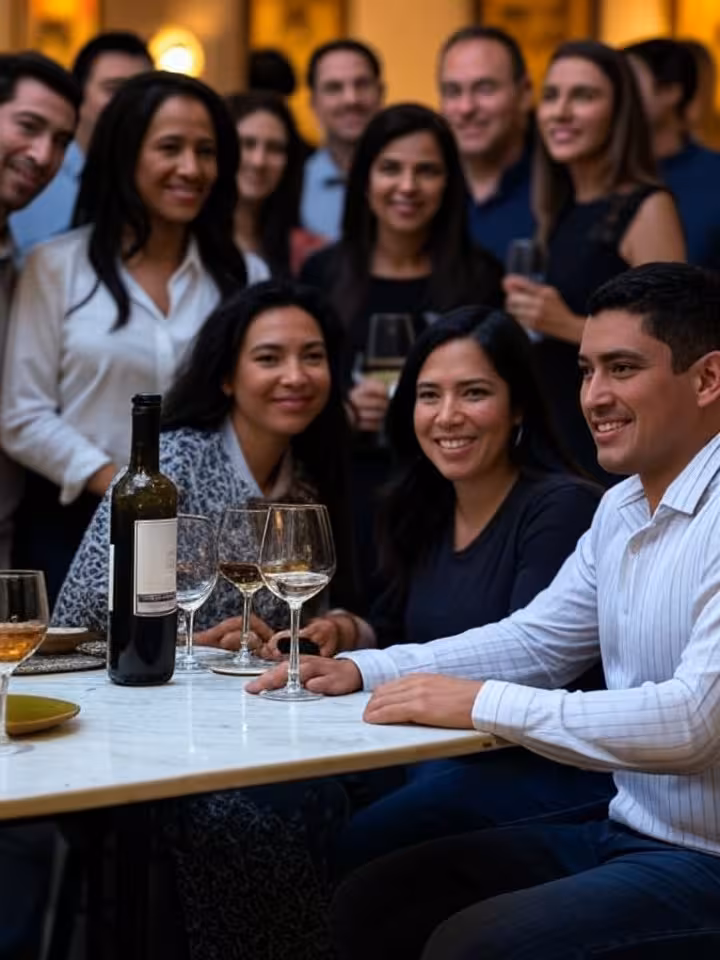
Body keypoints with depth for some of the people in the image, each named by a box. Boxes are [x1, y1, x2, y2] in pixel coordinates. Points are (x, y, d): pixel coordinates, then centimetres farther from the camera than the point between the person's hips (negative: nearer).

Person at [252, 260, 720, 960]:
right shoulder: (622, 507, 10)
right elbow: (536, 640, 17)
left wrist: (483, 703, -26)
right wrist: (361, 670, 4)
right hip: (624, 835, 9)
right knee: (372, 904, 7)